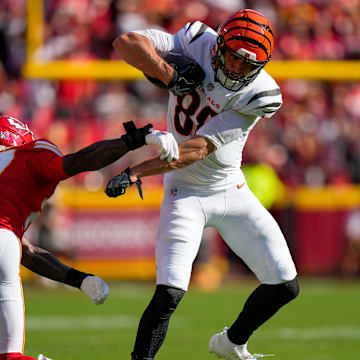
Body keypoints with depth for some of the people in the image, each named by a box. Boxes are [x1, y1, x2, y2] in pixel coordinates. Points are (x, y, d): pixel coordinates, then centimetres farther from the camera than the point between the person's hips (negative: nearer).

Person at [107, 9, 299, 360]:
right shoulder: (197, 44, -15)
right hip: (186, 193, -2)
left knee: (285, 287, 6)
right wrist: (169, 74, -32)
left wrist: (135, 172, -31)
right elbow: (126, 42, -22)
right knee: (169, 292, -19)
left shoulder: (257, 95, -20)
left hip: (232, 191, 2)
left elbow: (198, 149, -25)